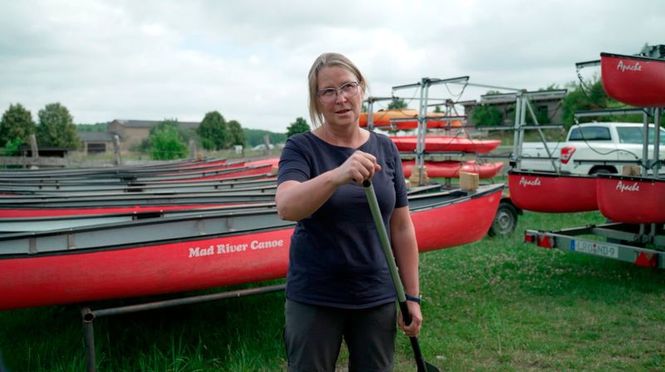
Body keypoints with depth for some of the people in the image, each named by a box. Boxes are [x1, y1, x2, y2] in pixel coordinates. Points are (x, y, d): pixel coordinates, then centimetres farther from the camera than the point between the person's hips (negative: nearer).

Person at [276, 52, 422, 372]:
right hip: (313, 300, -3)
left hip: (377, 298, 3)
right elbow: (286, 208, -28)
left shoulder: (385, 149, 2)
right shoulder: (302, 148, -8)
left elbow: (402, 228, 5)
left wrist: (412, 296, 4)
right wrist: (337, 175, -45)